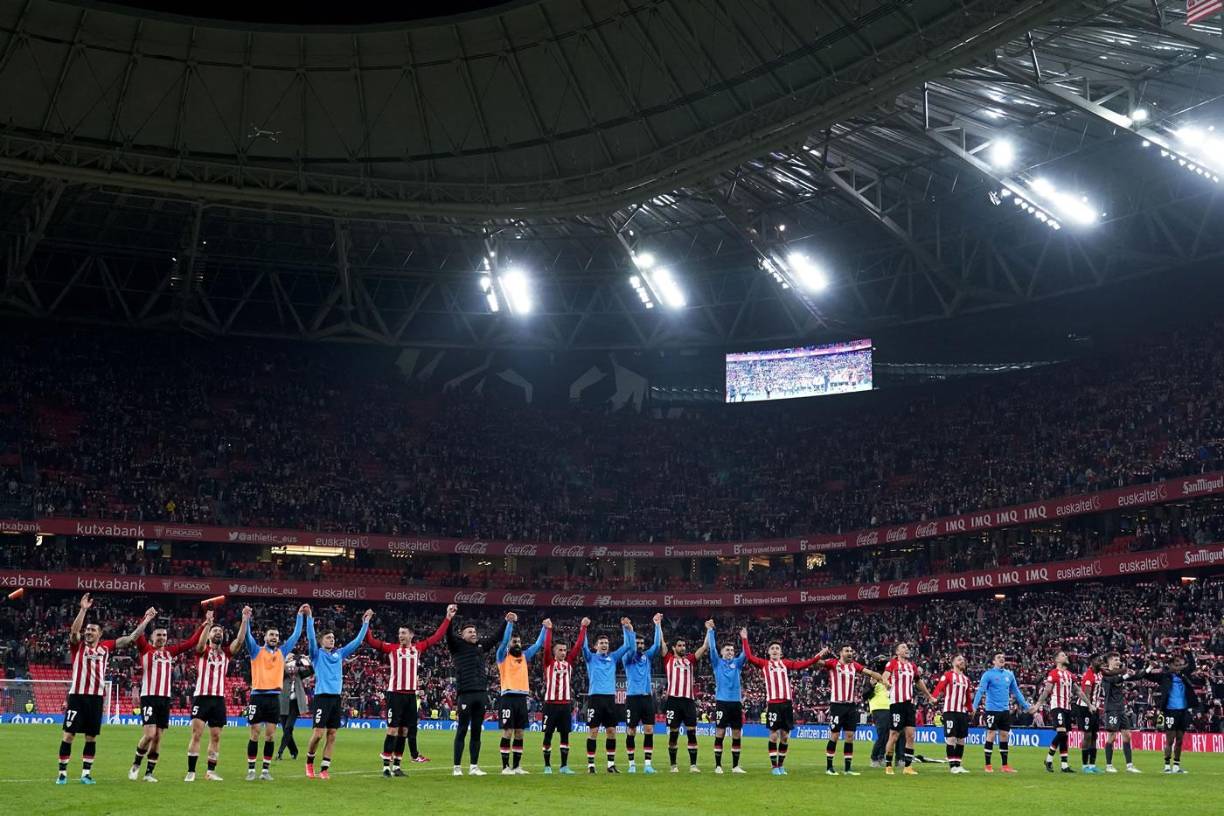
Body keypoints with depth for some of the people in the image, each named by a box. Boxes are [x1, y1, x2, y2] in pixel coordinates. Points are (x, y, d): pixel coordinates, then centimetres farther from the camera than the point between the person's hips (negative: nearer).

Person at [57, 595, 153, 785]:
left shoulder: (106, 647, 9)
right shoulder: (77, 645, 2)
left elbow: (131, 637, 10)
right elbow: (74, 630, -18)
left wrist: (146, 620, 7)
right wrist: (83, 609, -28)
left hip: (96, 697, 3)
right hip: (77, 695, -3)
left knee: (91, 737, 7)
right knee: (69, 734, -2)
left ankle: (86, 773, 15)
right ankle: (62, 773, 7)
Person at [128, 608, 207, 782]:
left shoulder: (170, 651, 14)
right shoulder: (145, 649, 2)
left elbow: (191, 642, 14)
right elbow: (137, 636, -16)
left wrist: (205, 624, 8)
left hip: (165, 699, 5)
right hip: (149, 697, -5)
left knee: (158, 738, 5)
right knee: (149, 735, -14)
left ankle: (149, 772, 13)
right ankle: (136, 765, 9)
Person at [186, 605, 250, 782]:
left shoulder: (226, 653, 14)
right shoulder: (202, 651, 6)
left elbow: (239, 640, -1)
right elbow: (201, 643, -17)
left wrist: (245, 619, -11)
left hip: (219, 699, 3)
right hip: (201, 696, -3)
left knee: (215, 736, 5)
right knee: (196, 733, -8)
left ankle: (211, 771, 12)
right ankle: (190, 772, -5)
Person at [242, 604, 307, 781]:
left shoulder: (282, 652, 13)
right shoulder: (256, 651, 5)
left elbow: (296, 634, 14)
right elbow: (247, 635, -8)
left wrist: (300, 615, 11)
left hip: (274, 697, 3)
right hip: (257, 696, -3)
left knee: (270, 734, 2)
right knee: (254, 733, -1)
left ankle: (266, 769, 7)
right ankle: (251, 769, 4)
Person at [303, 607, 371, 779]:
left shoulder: (339, 653, 15)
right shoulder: (317, 654, 2)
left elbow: (358, 641, 17)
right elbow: (311, 637, -13)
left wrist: (366, 622, 14)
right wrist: (309, 617, -22)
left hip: (337, 697, 5)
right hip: (322, 696, -5)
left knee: (331, 735, 3)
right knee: (318, 734, -7)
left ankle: (324, 769, 7)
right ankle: (309, 762, 17)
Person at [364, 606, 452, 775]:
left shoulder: (418, 648, 11)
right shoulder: (392, 648, 3)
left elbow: (437, 636, 16)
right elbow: (371, 641, -3)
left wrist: (447, 618, 15)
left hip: (411, 694, 4)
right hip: (395, 693, -4)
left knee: (404, 731, 8)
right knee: (392, 729, -6)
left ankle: (396, 765, 15)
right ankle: (386, 766, -3)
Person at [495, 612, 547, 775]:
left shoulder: (525, 656, 17)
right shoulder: (503, 656, 2)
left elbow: (538, 644, 15)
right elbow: (504, 640, -13)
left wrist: (545, 628, 6)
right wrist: (510, 622, -23)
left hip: (522, 698, 5)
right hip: (508, 697, -5)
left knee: (519, 733, 7)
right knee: (508, 733, -6)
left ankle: (517, 766, 12)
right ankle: (505, 767, -2)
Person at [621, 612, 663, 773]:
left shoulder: (647, 656, 11)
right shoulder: (627, 658, 2)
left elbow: (657, 644, -1)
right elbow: (629, 648, -17)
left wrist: (658, 625, -8)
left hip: (647, 697, 3)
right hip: (632, 698, -3)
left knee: (649, 731, -2)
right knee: (631, 732, 1)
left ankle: (648, 763, 1)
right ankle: (632, 763, 10)